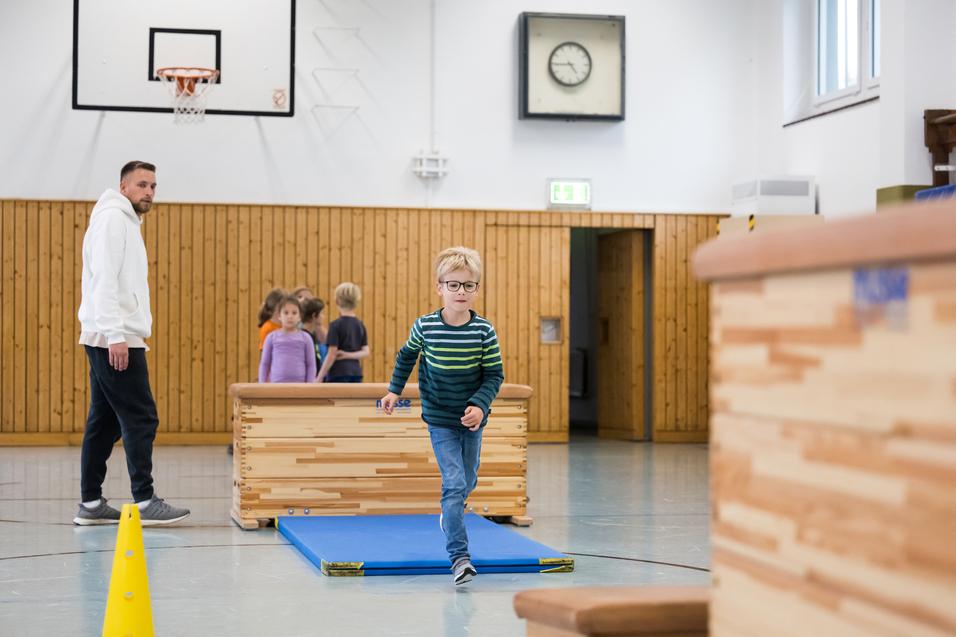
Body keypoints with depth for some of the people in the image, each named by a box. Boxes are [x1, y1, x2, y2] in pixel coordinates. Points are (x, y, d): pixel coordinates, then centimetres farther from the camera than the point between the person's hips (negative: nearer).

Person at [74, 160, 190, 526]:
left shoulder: (127, 223, 21)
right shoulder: (112, 219, -10)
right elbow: (104, 280, -19)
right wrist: (116, 335, -24)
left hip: (108, 340, 10)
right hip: (114, 339, -10)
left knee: (104, 423, 9)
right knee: (141, 419, -9)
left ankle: (91, 504, 11)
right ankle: (144, 502, -7)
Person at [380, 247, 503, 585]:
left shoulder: (484, 330, -11)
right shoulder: (425, 326, -11)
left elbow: (494, 375, -6)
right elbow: (407, 355, 10)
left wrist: (480, 405, -20)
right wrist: (395, 390, 10)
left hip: (472, 418, 3)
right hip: (440, 419, -2)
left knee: (468, 481, 18)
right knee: (454, 483, -13)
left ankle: (450, 515, 52)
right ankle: (459, 557, -14)